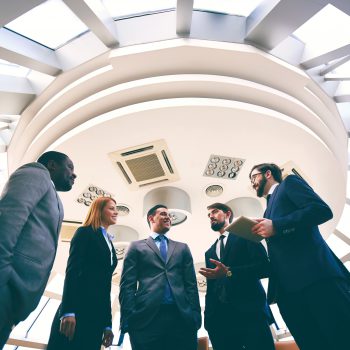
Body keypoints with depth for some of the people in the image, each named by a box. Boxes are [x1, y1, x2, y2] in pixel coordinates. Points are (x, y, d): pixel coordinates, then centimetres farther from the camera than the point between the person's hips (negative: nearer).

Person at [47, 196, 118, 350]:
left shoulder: (109, 244, 21)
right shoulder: (85, 232, 2)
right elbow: (72, 271, -10)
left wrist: (108, 324, 13)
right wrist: (68, 311, -21)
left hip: (97, 314, 7)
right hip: (77, 308, -6)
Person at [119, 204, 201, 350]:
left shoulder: (182, 248, 19)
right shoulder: (137, 247, 11)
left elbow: (191, 284, 13)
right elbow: (127, 285, 3)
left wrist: (195, 315, 3)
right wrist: (128, 319, -6)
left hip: (182, 318, 3)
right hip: (146, 318, -2)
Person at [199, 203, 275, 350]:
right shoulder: (209, 252, 22)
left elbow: (264, 267, -7)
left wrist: (229, 272, -18)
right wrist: (208, 316, 8)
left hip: (250, 311, -4)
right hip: (219, 317, 5)